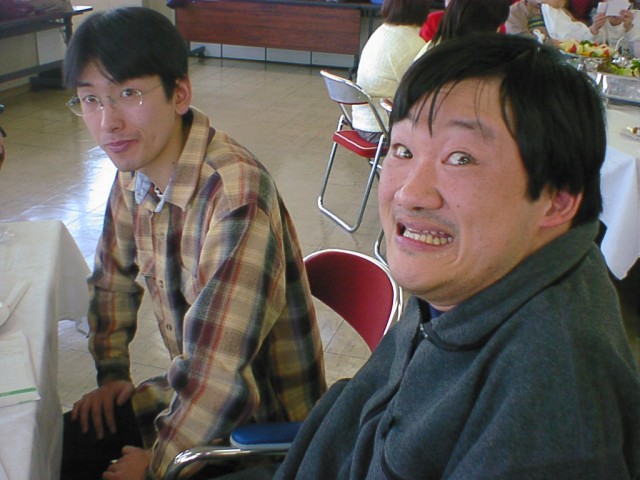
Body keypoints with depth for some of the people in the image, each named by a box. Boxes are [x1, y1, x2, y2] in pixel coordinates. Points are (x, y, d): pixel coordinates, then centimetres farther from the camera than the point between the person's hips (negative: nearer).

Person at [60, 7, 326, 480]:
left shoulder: (237, 195, -31)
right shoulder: (134, 173, -4)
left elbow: (221, 373, -32)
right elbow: (113, 278, 15)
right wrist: (112, 373, 9)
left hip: (263, 420, -7)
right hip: (190, 390, 7)